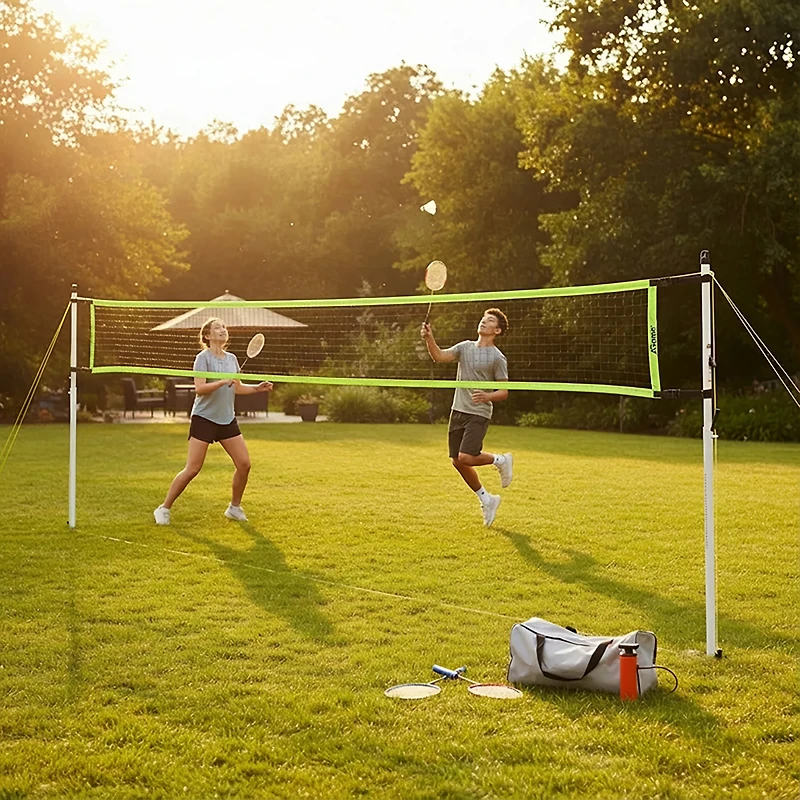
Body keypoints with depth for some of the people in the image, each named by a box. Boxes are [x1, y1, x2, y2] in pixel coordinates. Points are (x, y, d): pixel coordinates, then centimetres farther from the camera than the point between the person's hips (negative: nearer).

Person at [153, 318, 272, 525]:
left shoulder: (231, 358, 9)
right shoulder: (203, 358, -10)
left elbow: (237, 388, 20)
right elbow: (199, 389, -20)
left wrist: (258, 388, 7)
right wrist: (223, 382, -30)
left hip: (227, 420, 6)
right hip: (204, 418, -6)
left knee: (244, 464, -1)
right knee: (192, 469, -8)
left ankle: (235, 507, 18)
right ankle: (164, 509, 4)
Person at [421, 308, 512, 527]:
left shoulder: (497, 357, -6)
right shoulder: (465, 347, 8)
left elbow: (504, 392, -5)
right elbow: (439, 356, -6)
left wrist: (487, 396, -25)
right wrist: (429, 339, -23)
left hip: (479, 414, -6)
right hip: (458, 411, 6)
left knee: (465, 457, -20)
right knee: (457, 462, 7)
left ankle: (501, 460, 9)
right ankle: (486, 500, 25)